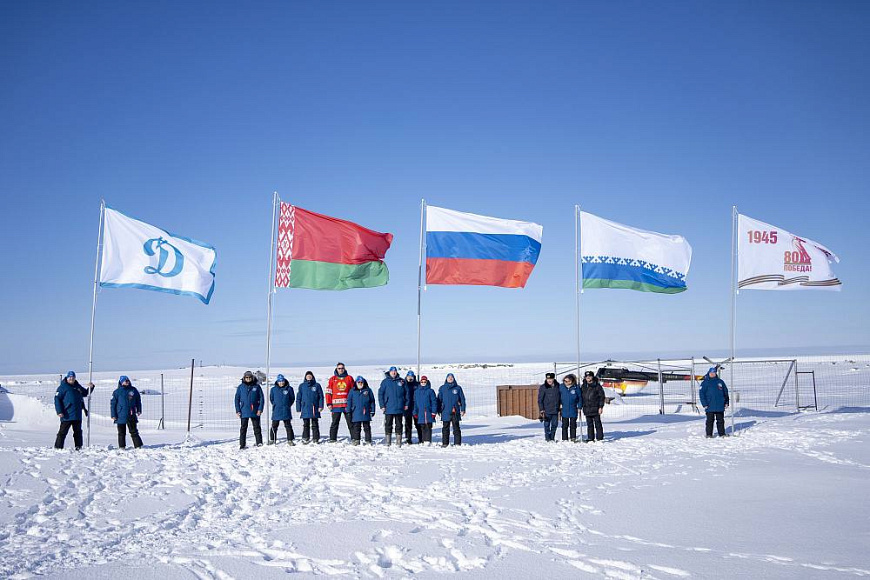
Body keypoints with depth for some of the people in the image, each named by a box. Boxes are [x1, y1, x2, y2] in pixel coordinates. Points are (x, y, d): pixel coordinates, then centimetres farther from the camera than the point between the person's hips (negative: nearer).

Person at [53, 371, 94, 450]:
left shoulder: (78, 387, 15)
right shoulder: (63, 387, -4)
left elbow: (85, 393, 31)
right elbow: (57, 399, -9)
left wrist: (91, 387, 11)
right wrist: (59, 411, -17)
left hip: (77, 415, 6)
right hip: (67, 415, -6)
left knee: (78, 431, 11)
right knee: (63, 432, -5)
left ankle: (78, 447, 17)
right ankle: (58, 447, -1)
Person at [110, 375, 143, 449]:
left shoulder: (134, 390, 5)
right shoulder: (117, 392, -2)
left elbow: (138, 401, 16)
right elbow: (113, 404, 0)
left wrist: (139, 410, 10)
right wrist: (113, 415, -5)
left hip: (131, 416, 2)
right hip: (121, 416, -1)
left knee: (134, 431, 5)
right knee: (121, 432, 6)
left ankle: (138, 446, 8)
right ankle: (122, 447, 15)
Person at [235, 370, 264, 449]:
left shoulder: (256, 386, 1)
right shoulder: (240, 387, 3)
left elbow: (261, 398, 2)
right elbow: (237, 399, 5)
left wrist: (260, 409, -6)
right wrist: (238, 410, -3)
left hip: (255, 412, 0)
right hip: (244, 412, 0)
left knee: (257, 427, 5)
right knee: (243, 428, 3)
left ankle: (259, 443, 10)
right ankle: (242, 444, 7)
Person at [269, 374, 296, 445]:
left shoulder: (289, 389, 0)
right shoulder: (273, 389, 4)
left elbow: (292, 398, 9)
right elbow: (271, 399, 14)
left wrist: (288, 405, 3)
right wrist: (275, 405, 6)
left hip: (286, 411, -1)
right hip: (276, 411, 1)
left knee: (288, 425, 3)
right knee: (274, 426, 5)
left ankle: (290, 440, 7)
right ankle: (272, 439, 18)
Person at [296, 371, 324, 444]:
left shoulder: (317, 385, 5)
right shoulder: (302, 386, 7)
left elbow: (321, 396, 5)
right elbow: (298, 398, 8)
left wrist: (321, 406, -6)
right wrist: (299, 409, 3)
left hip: (314, 409, 0)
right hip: (305, 409, 1)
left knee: (315, 425, 4)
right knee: (306, 425, 3)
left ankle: (316, 439, 9)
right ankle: (305, 438, 9)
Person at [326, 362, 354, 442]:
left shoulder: (349, 378, 8)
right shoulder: (332, 379, 7)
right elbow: (328, 392, 5)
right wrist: (329, 403, -2)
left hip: (347, 405, 0)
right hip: (336, 405, 0)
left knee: (350, 422, 4)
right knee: (335, 423, 4)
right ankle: (332, 438, 9)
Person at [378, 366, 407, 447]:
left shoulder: (401, 381, 5)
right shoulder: (385, 382, 0)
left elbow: (406, 393, 11)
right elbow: (380, 394, -1)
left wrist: (406, 404, 5)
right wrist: (382, 406, -7)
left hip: (399, 408, 2)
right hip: (389, 408, -2)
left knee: (399, 425, 8)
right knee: (388, 425, 2)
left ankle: (399, 442, 14)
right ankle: (388, 442, 9)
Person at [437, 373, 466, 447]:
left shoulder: (458, 388, 5)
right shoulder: (442, 388, 7)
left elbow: (462, 399, 7)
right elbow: (439, 400, 10)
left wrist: (463, 409, 0)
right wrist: (439, 410, 4)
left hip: (455, 411, -1)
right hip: (445, 412, 1)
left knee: (456, 427, 3)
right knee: (445, 428, 4)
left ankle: (458, 443, 7)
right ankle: (445, 443, 9)